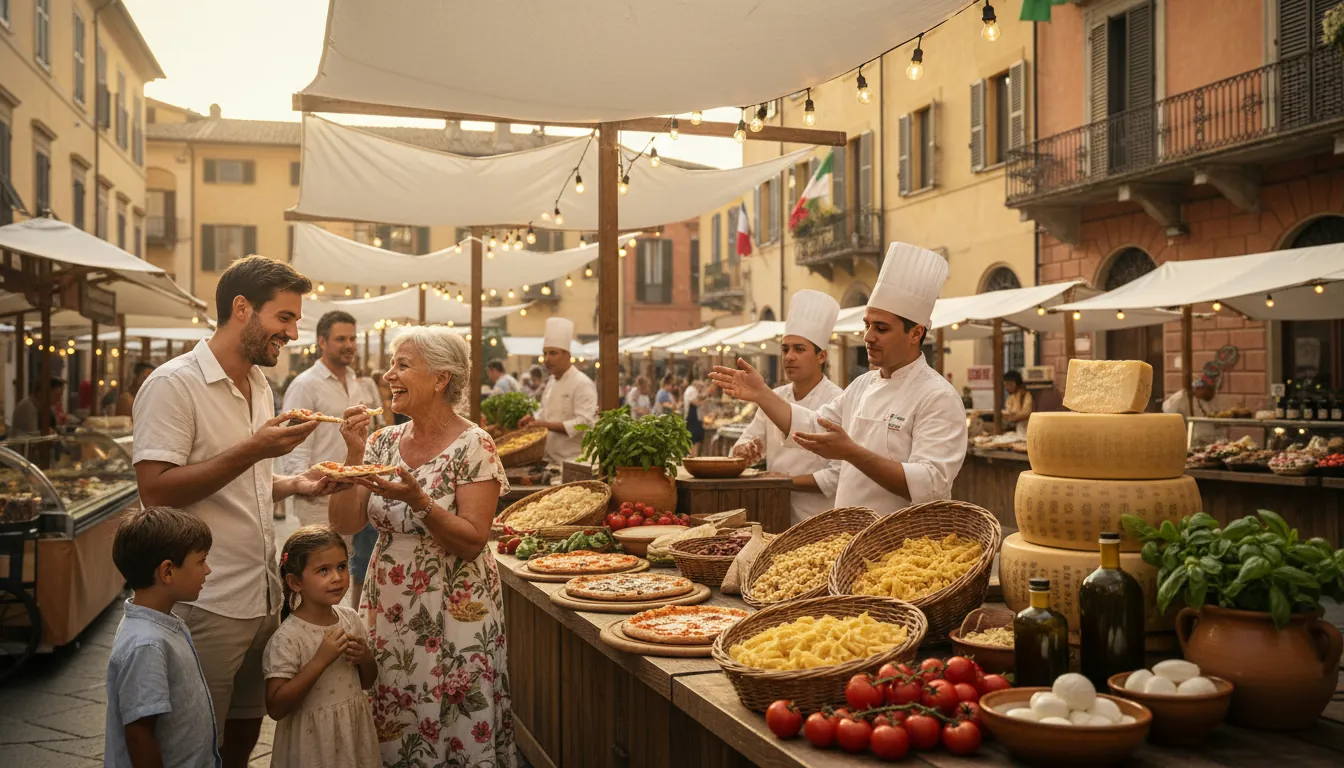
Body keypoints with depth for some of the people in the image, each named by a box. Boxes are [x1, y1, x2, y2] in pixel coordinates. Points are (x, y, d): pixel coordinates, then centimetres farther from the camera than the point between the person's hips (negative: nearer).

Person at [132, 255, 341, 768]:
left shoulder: (261, 386, 13)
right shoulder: (174, 385, -13)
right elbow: (156, 491, -19)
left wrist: (296, 485, 4)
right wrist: (253, 450, -23)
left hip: (263, 597, 8)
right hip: (206, 605, -8)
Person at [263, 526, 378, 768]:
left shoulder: (350, 618, -3)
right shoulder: (288, 638, -19)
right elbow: (276, 708, -23)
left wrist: (365, 659, -12)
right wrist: (321, 660, -28)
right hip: (313, 745, -5)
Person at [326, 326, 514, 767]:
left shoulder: (473, 446, -11)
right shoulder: (384, 442, 5)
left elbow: (472, 542, -16)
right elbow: (344, 524, 0)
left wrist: (418, 501, -28)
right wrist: (354, 455, -10)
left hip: (452, 615, -5)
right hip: (388, 607, 5)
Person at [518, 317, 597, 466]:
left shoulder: (582, 384, -13)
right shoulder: (552, 381, 14)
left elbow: (583, 423, -21)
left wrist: (548, 425, -25)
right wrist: (534, 419, 3)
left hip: (573, 460, -8)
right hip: (550, 458, 8)